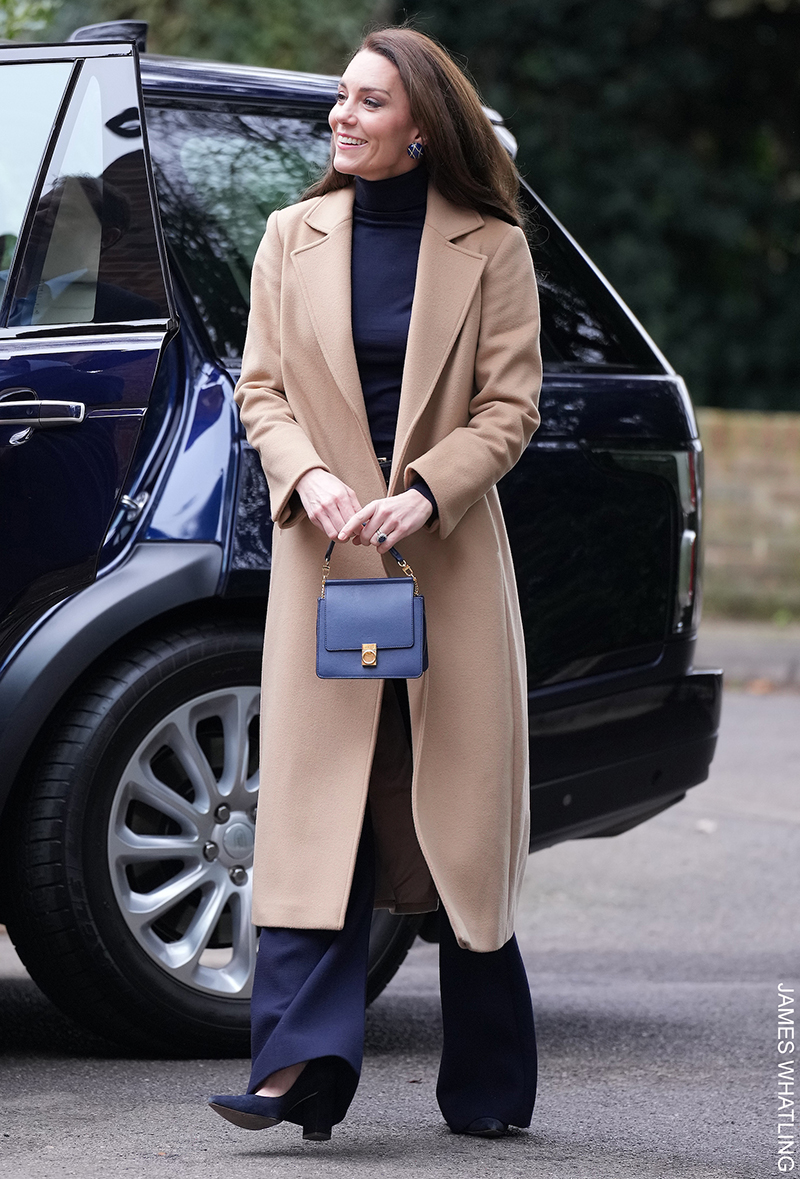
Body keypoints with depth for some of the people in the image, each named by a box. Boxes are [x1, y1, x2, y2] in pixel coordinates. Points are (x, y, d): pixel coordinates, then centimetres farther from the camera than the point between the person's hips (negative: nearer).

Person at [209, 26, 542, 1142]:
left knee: (463, 815, 2)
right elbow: (262, 389, 8)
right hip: (326, 550, 2)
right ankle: (303, 1064, -13)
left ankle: (486, 1085, 13)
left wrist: (422, 494, -16)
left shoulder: (491, 248, 2)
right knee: (315, 807, -7)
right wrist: (309, 477, -12)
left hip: (451, 554, -2)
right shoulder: (294, 236, 9)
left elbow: (509, 407, -1)